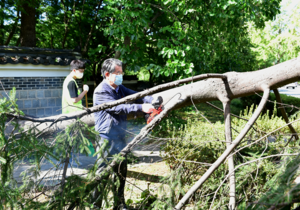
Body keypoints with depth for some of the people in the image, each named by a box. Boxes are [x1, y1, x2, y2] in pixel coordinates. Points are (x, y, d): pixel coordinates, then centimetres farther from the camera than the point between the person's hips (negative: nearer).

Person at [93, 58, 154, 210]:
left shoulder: (120, 88, 10)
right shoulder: (101, 92, -16)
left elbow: (135, 96, -1)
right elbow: (118, 108, -27)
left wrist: (152, 100, -19)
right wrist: (141, 108, -35)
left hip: (120, 139, 8)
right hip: (107, 141, -8)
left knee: (121, 173, 17)